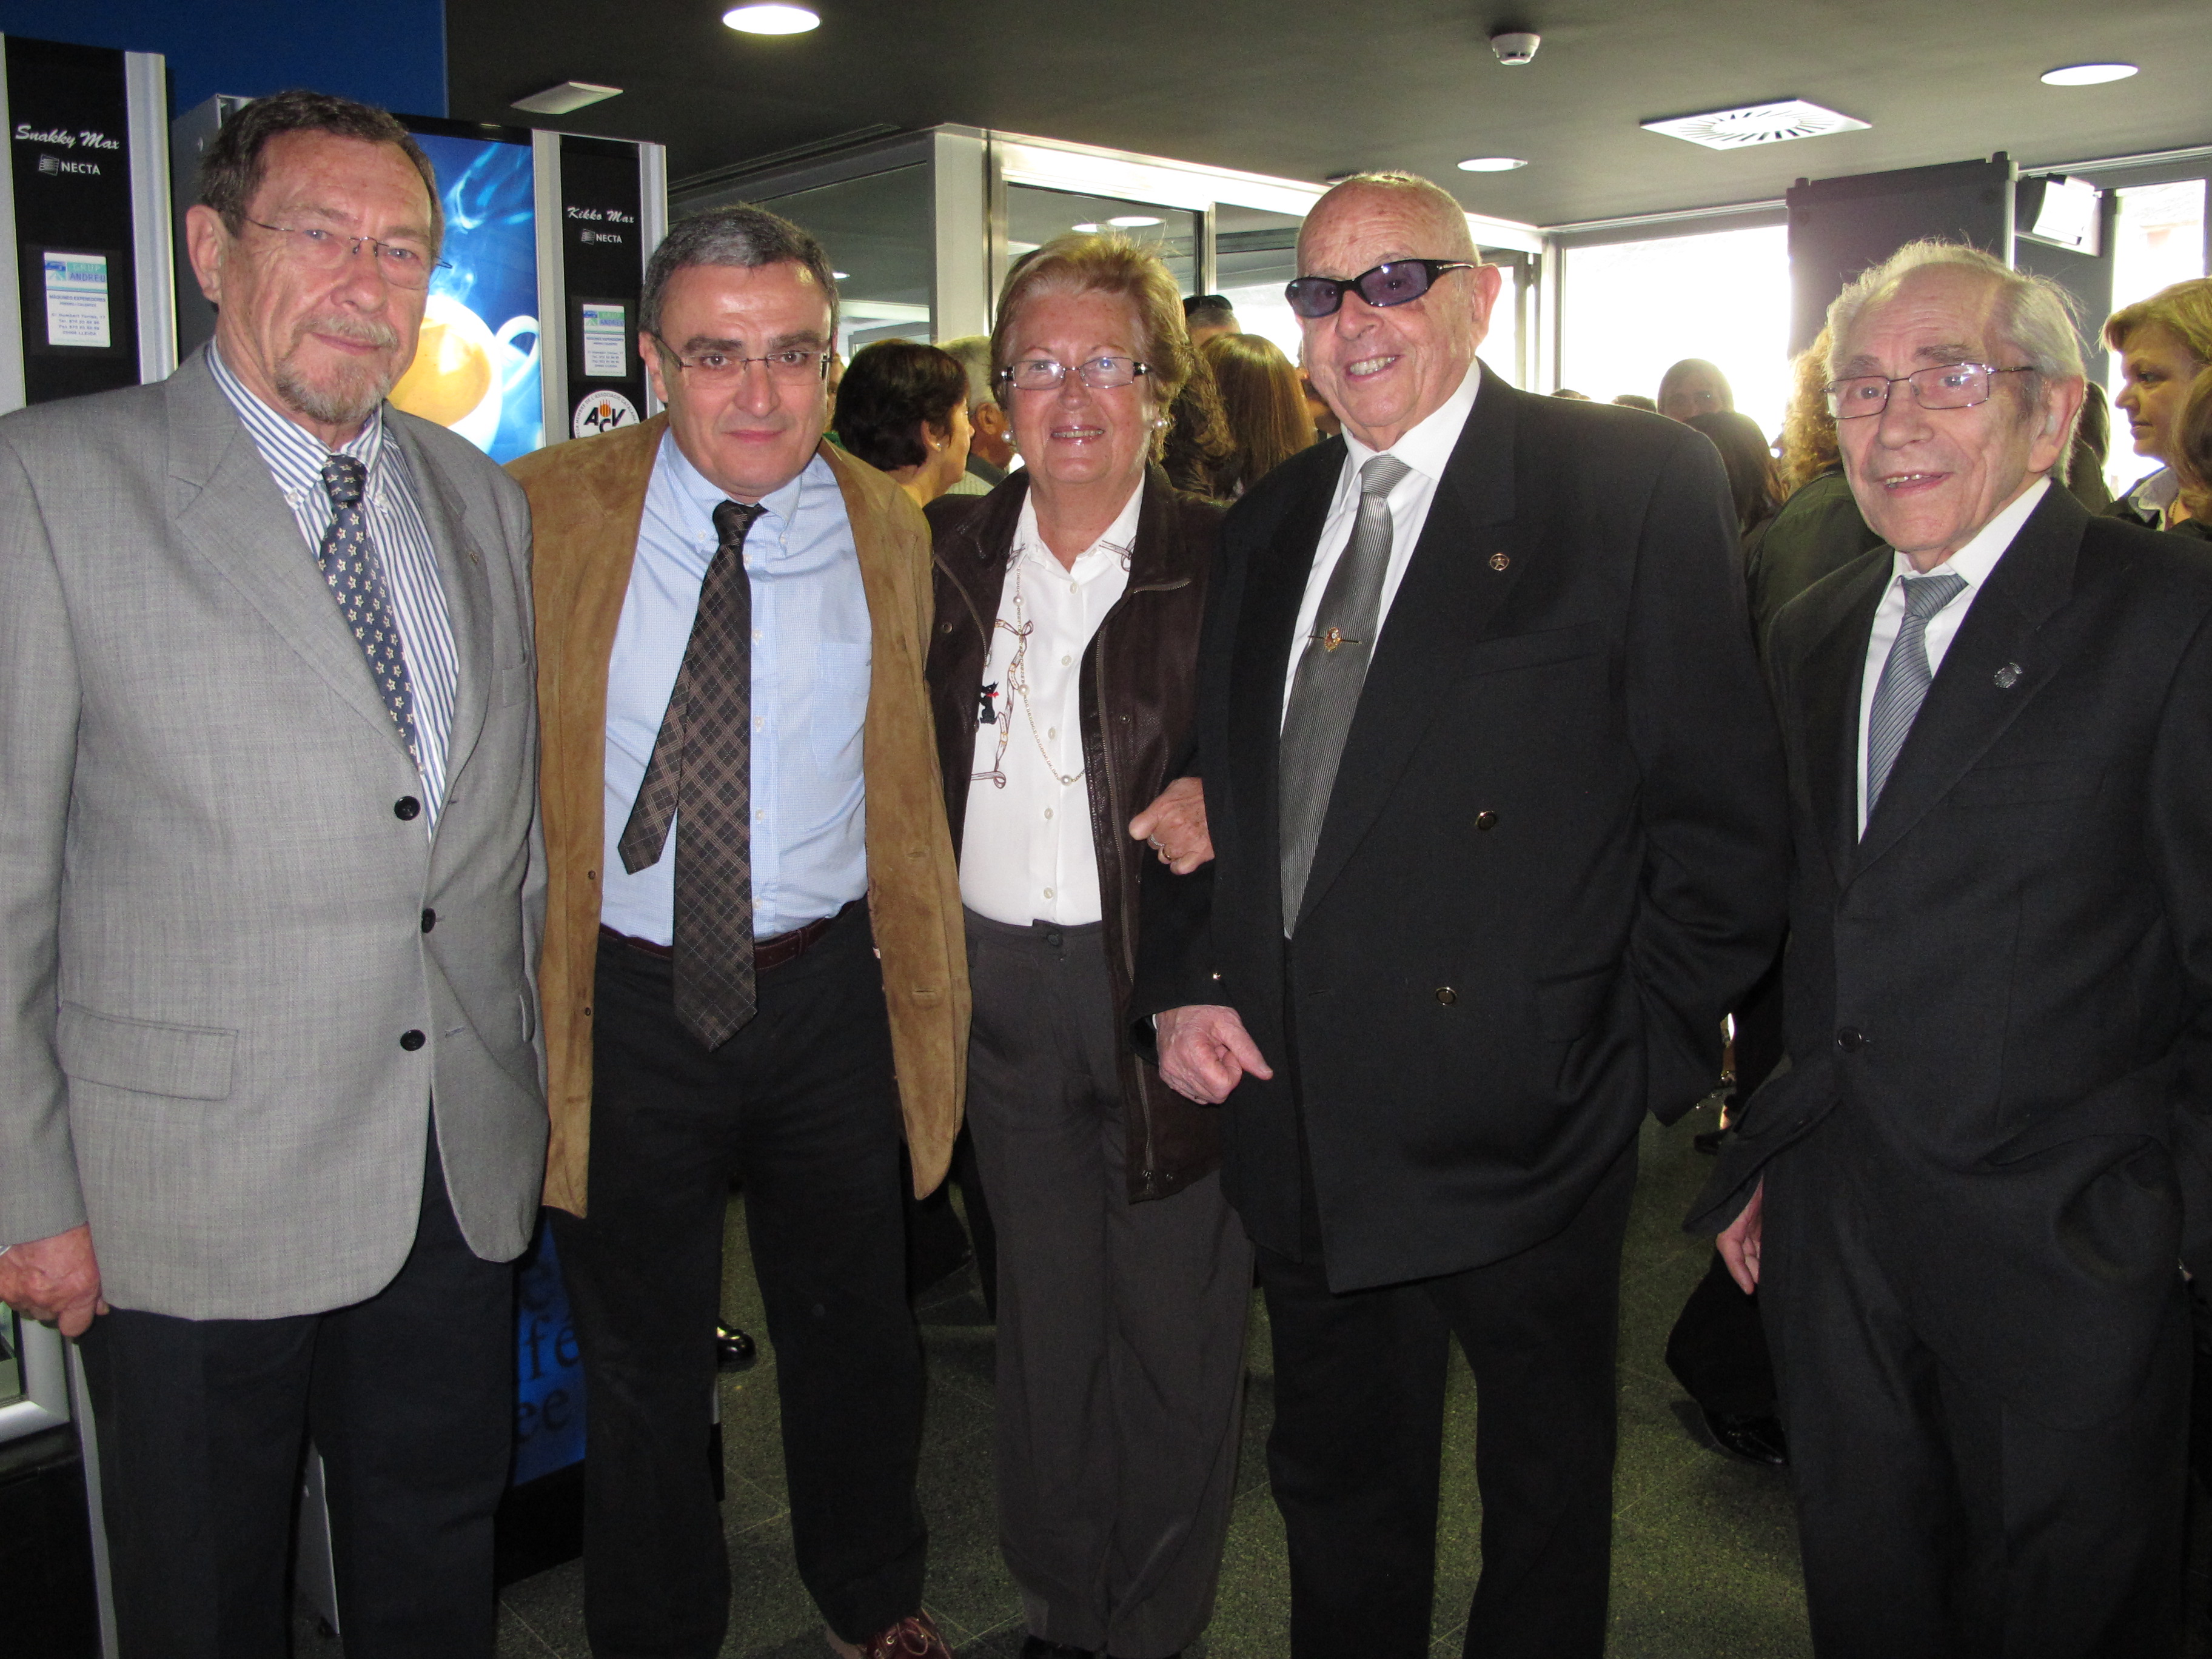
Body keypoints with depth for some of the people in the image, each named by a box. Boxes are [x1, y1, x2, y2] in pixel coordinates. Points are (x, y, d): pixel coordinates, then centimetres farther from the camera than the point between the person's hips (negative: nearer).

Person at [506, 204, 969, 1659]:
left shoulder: (889, 530, -1)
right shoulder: (544, 514, -8)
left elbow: (910, 775, 7)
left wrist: (935, 986, 5)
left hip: (828, 993, 2)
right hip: (620, 1000, -1)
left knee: (856, 1330, 19)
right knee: (642, 1357, 16)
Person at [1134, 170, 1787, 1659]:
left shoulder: (1638, 484, -8)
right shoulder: (1271, 525, 11)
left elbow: (1722, 804, -9)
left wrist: (1647, 1052, -10)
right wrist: (1182, 987, 2)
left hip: (1520, 1125, -5)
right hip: (1300, 1114, 5)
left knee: (1545, 1495, 17)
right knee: (1336, 1487, 22)